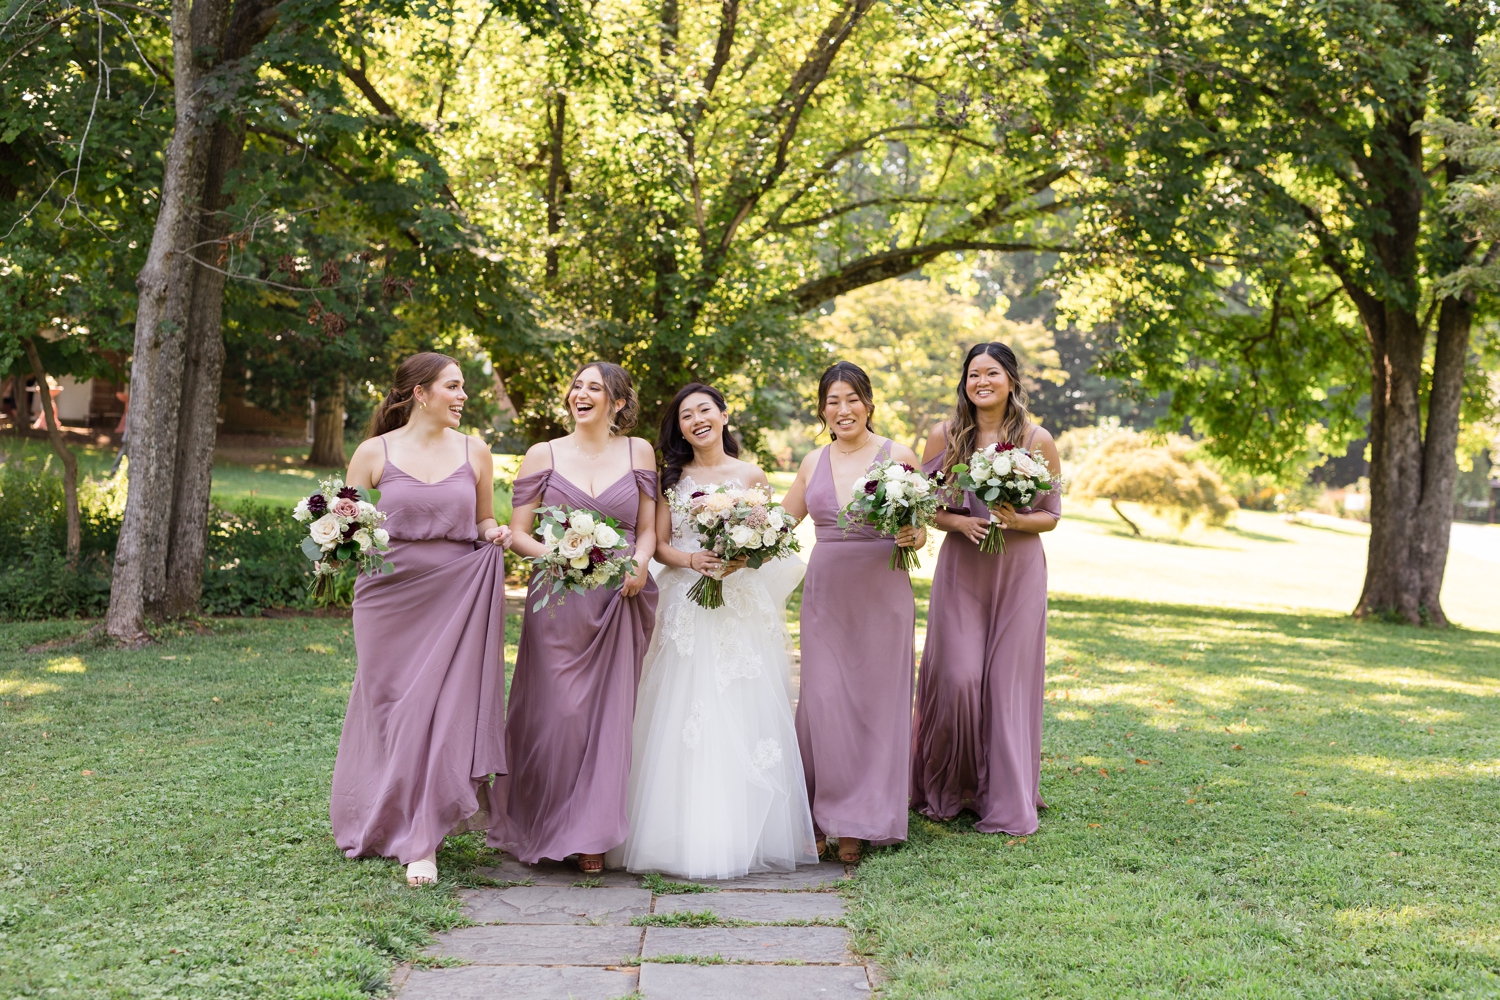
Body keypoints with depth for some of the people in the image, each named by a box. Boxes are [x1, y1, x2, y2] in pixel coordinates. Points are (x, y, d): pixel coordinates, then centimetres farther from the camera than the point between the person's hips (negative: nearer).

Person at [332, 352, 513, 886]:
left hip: (457, 598, 1)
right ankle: (379, 822, 28)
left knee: (445, 711, -5)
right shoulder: (374, 452, 2)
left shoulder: (474, 452, 9)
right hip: (391, 596, -1)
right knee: (388, 708, 6)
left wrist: (496, 535, -4)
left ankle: (421, 841, 3)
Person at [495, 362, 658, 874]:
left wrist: (641, 562, -10)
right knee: (556, 715, -2)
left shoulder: (639, 452, 8)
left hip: (619, 602, 1)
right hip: (558, 602, -1)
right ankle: (543, 827, 17)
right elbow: (517, 533, 3)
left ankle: (592, 838, 14)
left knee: (608, 716, 2)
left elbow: (648, 528, 10)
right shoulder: (544, 455, 4)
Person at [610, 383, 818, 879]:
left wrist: (741, 558, -14)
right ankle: (686, 836, 4)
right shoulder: (672, 478, 10)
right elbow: (659, 543, 5)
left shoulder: (752, 476, 6)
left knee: (742, 717, -3)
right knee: (685, 718, -3)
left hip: (742, 608, -1)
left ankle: (744, 837, 5)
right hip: (686, 609, 1)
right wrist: (689, 559, -14)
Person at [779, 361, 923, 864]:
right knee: (823, 699, -3)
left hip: (881, 592, -2)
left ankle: (860, 823, 11)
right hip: (825, 590, 3)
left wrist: (912, 536, -19)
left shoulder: (898, 456, 0)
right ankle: (826, 815, 11)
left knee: (876, 699, 1)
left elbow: (919, 531, 3)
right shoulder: (814, 463, 10)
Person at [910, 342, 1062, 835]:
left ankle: (1007, 803, 14)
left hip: (1019, 570, 0)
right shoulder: (944, 436, 1)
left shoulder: (1038, 441, -2)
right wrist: (958, 522, -14)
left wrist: (1016, 521, -17)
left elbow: (1051, 515, 3)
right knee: (957, 677, -5)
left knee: (1009, 679, 2)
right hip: (961, 568, 0)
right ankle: (947, 789, 18)